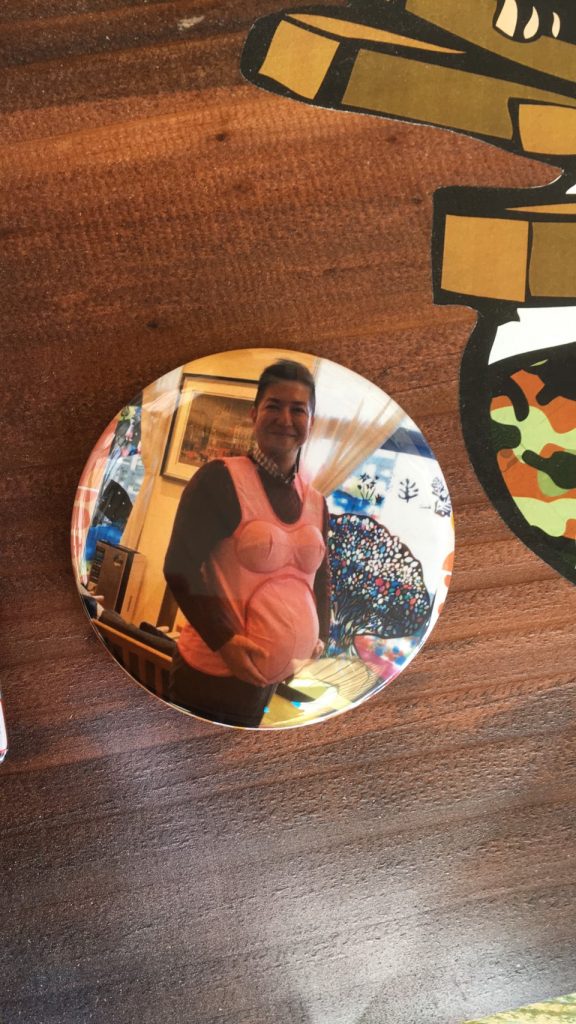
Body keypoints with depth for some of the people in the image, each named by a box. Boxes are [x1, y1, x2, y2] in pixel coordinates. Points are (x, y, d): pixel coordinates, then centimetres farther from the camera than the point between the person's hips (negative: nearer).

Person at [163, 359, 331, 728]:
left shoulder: (316, 503, 6)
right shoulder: (220, 478, -12)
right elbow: (180, 566, -15)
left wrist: (320, 637, 4)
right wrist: (224, 641, -23)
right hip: (211, 674, -6)